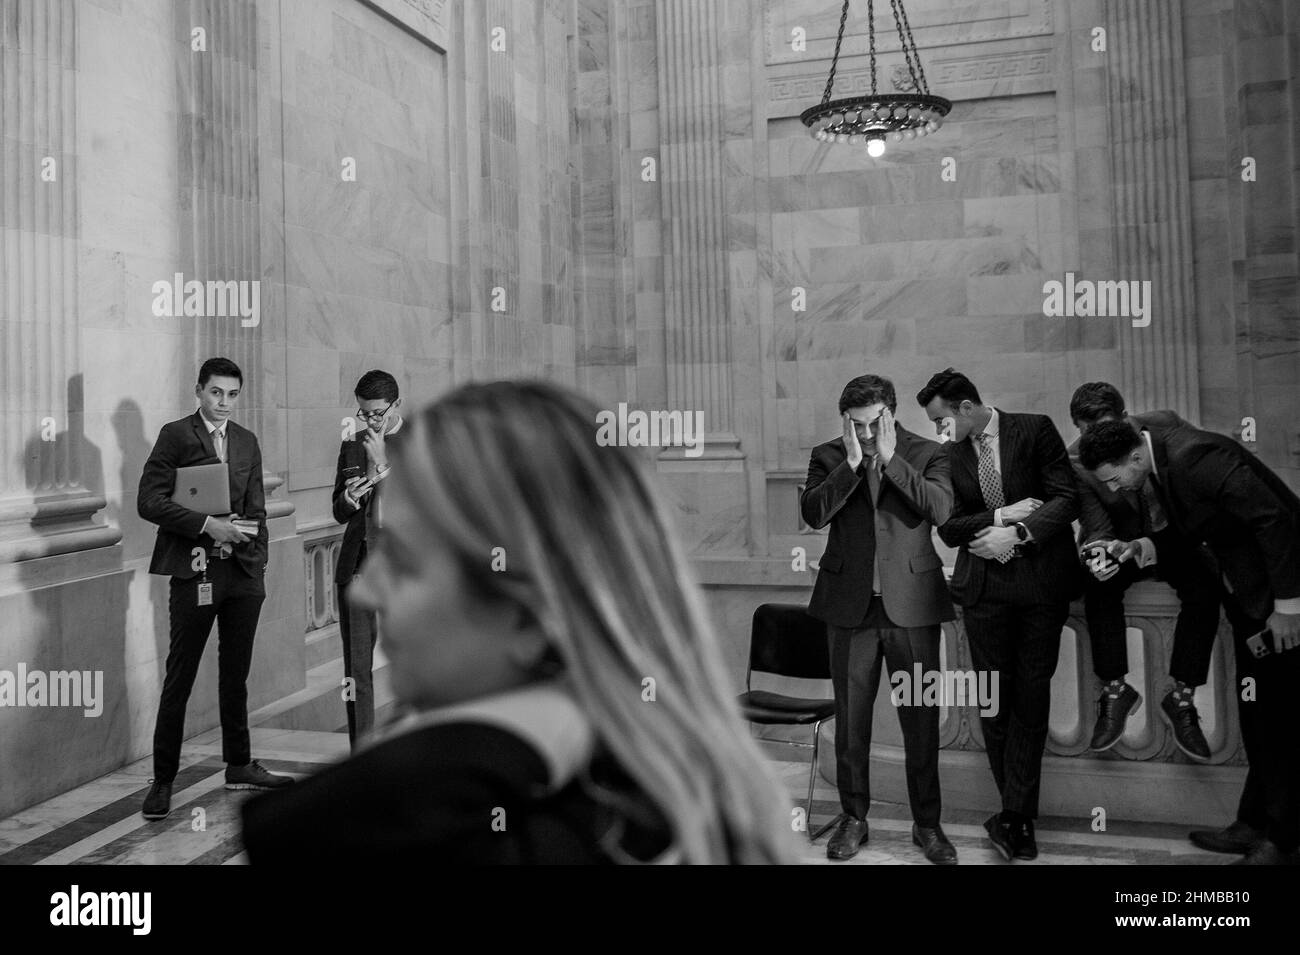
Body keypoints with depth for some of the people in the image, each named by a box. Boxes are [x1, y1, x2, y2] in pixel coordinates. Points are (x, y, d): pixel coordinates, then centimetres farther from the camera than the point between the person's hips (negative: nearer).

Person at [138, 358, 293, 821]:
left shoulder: (247, 441, 14)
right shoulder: (175, 435, -2)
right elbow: (149, 501, -10)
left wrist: (257, 559, 6)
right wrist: (206, 523, -17)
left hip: (243, 572, 5)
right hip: (195, 571, -5)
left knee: (236, 675, 14)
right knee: (179, 680, 0)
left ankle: (239, 766, 25)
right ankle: (163, 781, 10)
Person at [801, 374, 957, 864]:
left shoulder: (927, 453, 3)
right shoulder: (828, 456, 5)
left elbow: (941, 508, -14)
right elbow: (813, 513, -10)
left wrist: (890, 459, -15)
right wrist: (852, 462, -16)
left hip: (912, 603, -1)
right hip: (850, 603, 1)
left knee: (922, 719, 5)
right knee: (850, 718, 9)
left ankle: (926, 823, 21)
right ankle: (853, 818, 25)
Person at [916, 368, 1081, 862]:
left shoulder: (1035, 430, -1)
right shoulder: (951, 454, 8)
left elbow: (1068, 498, -6)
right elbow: (947, 527, 4)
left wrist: (1017, 533, -17)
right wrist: (1000, 515, -11)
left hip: (1041, 578, -2)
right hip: (984, 584, 2)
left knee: (1030, 694, 0)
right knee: (994, 697, 2)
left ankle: (1012, 816, 9)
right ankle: (1020, 817, 14)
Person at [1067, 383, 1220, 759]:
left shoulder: (1165, 426, -15)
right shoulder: (1077, 460, -15)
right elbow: (1096, 526, -13)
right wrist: (1097, 551, -39)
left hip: (1174, 536, 1)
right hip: (1121, 544, 0)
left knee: (1204, 583, -28)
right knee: (1099, 583, -31)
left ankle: (1181, 697, -17)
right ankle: (1115, 689, -18)